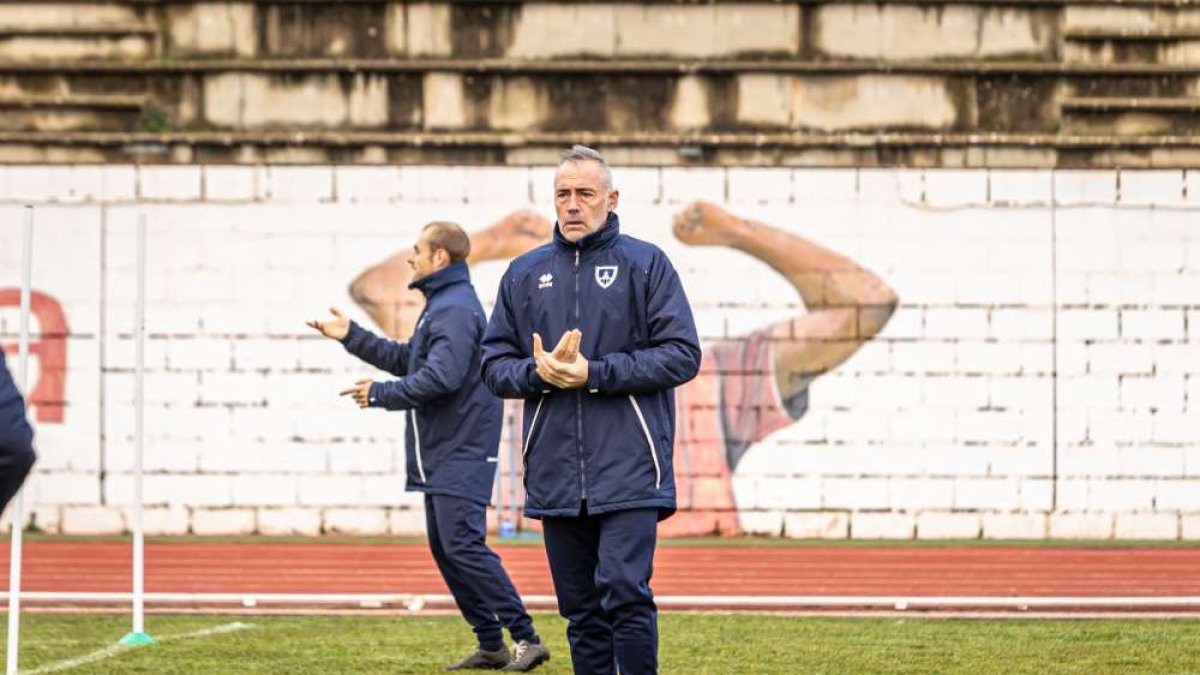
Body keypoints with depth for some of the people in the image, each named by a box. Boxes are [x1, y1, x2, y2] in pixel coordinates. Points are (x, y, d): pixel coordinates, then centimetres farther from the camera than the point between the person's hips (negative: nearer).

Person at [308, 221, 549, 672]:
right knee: (445, 550, 11)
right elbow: (408, 360, 25)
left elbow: (440, 378, -25)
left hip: (460, 456, -11)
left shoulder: (456, 311, -16)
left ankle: (525, 638, -13)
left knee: (463, 546, -14)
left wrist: (380, 394, -15)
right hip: (439, 455, 11)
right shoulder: (440, 306, 18)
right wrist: (351, 337, 23)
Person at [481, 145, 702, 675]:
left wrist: (594, 373, -13)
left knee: (625, 591, -15)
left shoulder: (645, 264, 2)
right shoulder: (524, 274, 13)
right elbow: (494, 366, 13)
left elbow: (682, 355, -5)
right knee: (582, 611, 7)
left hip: (629, 472, -4)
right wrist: (537, 372, -9)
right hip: (554, 476, 4)